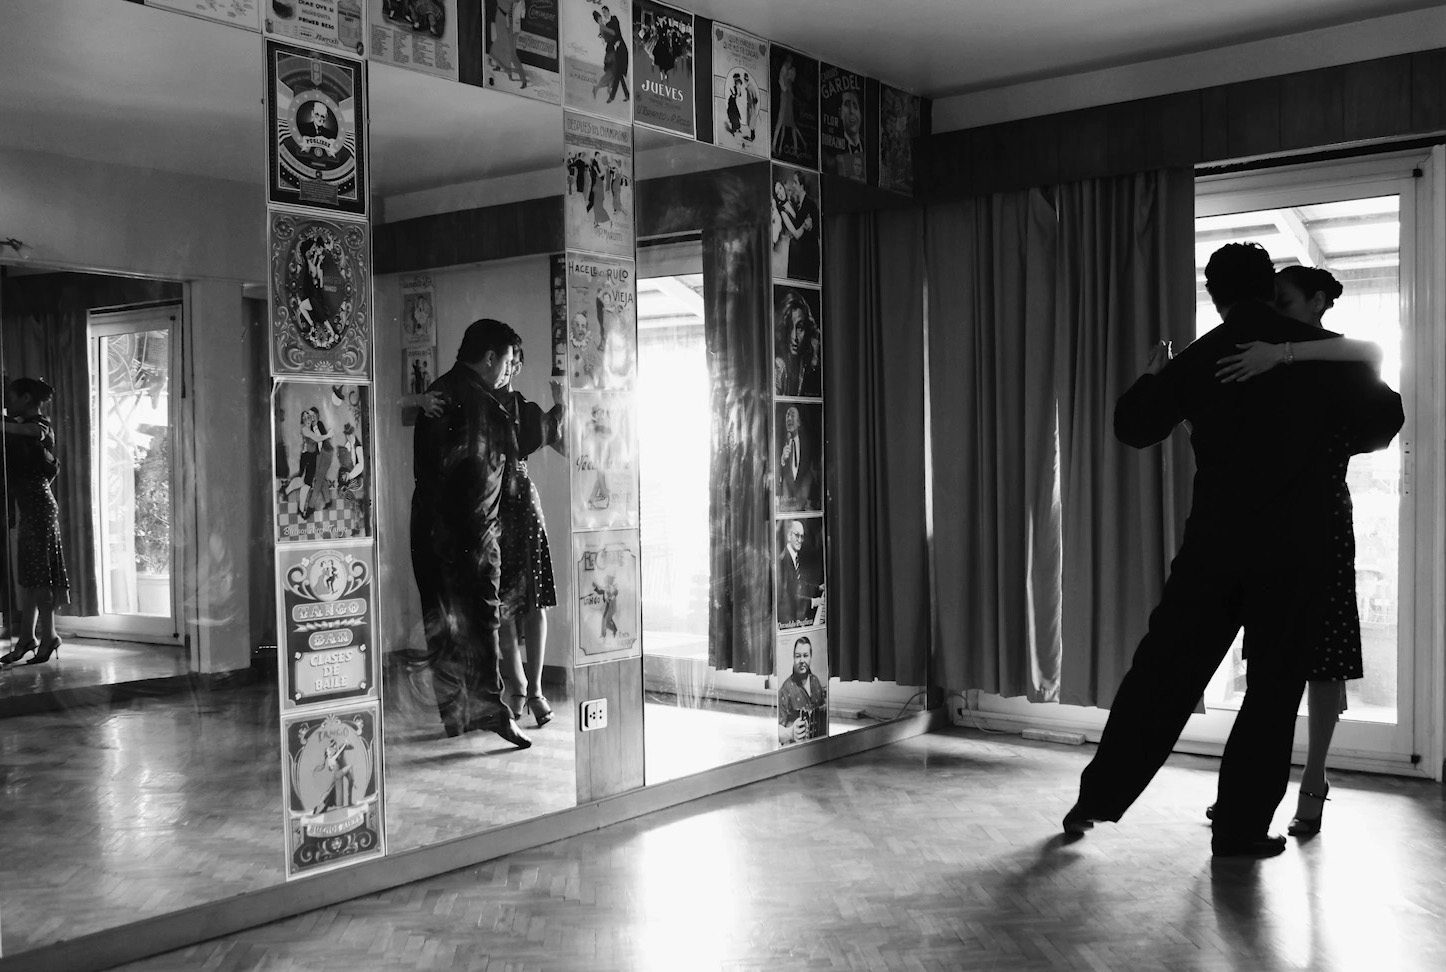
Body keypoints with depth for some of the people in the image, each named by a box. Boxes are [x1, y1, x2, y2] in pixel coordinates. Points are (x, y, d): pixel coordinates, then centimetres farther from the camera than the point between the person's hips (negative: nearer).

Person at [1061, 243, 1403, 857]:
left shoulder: (1198, 359, 2)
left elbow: (1133, 427, 11)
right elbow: (1383, 419, 2)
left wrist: (1152, 376, 28)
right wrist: (1334, 443, 21)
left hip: (1213, 546, 2)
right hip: (1295, 551, -2)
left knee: (1161, 672, 9)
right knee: (1274, 689, 7)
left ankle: (1096, 800, 15)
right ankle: (1240, 829, 10)